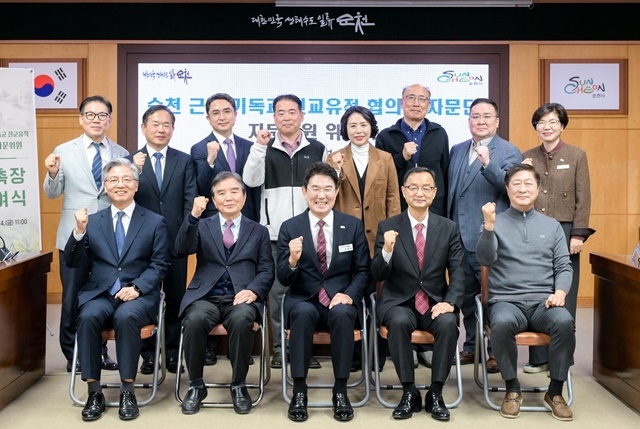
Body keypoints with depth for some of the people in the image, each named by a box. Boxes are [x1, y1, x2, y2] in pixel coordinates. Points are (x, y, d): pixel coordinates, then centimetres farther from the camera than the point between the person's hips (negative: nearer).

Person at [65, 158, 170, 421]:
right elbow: (74, 262, 8)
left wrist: (137, 288, -17)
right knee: (88, 316, -30)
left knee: (126, 317, -33)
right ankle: (94, 392, -18)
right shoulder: (92, 221, 14)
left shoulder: (155, 222, 7)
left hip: (139, 295, -2)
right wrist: (79, 231, -9)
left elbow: (159, 265, 0)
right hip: (99, 293, 2)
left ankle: (127, 392, -20)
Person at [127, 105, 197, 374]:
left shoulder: (184, 161, 5)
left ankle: (173, 354, 20)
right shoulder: (131, 160, 3)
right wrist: (134, 171, -23)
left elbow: (190, 201, 0)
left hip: (176, 241, 1)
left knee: (175, 300, 9)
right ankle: (148, 354, 20)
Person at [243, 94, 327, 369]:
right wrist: (259, 146, -16)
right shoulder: (265, 149, 8)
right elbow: (251, 180, -7)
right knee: (278, 291, 5)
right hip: (275, 232, 0)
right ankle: (280, 348, 15)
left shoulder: (317, 149, 10)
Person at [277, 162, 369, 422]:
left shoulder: (353, 226, 5)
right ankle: (299, 391, -21)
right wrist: (293, 260, -24)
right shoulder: (289, 228, 2)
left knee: (342, 314, -33)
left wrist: (349, 295, -14)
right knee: (303, 313, -33)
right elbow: (283, 280, -1)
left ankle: (340, 391, -17)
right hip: (303, 301, 0)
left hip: (341, 301, 1)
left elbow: (362, 271, 6)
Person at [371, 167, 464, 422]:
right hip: (399, 303, -1)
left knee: (448, 323, -30)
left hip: (436, 303, 1)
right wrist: (387, 250, -25)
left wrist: (450, 302, -19)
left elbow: (458, 272, 0)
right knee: (399, 322, -33)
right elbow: (378, 275, -4)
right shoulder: (388, 227, 1)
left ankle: (436, 393, -12)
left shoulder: (449, 228, 6)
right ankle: (409, 392, -14)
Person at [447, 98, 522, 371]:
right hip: (459, 238, 6)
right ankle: (471, 346, 27)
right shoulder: (457, 150, 15)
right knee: (466, 296, 14)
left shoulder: (509, 152, -2)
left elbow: (511, 187, -18)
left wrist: (487, 164, -29)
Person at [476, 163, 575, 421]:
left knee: (564, 321, -30)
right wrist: (489, 226, -22)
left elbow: (564, 267, 11)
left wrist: (560, 292, -9)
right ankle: (512, 389, -11)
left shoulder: (552, 225, 15)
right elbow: (485, 259, -7)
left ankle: (555, 391, -9)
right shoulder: (496, 222, 7)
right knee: (502, 323, -35)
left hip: (543, 301, 2)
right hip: (506, 301, -2)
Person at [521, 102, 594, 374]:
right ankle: (538, 357, 15)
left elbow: (583, 199, -1)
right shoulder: (527, 157, 10)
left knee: (563, 297, 3)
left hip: (564, 231, -2)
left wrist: (578, 235, -8)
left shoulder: (577, 156, 3)